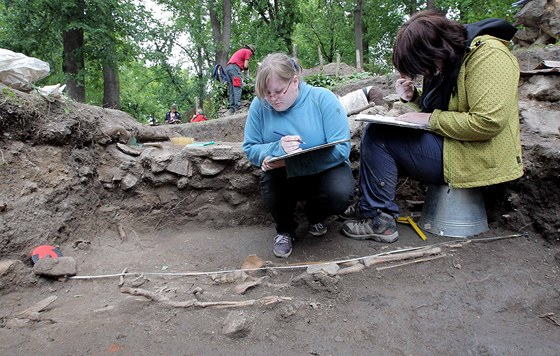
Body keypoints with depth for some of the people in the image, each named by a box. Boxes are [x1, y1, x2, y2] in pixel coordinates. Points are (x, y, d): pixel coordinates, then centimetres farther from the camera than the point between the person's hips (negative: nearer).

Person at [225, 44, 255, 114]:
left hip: (227, 67, 8)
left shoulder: (240, 51, 34)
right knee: (238, 87, -14)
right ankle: (237, 106, -23)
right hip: (234, 67, -8)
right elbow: (245, 65, 0)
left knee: (231, 89, 5)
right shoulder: (248, 51, 10)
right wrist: (246, 70, 19)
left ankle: (232, 108, -1)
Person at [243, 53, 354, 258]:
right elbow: (250, 149, -5)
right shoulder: (260, 104, -9)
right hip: (283, 176, 1)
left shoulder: (323, 98, -16)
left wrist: (289, 162, -31)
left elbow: (341, 149, -23)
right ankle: (284, 230, 5)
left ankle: (315, 217, 9)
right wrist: (278, 149, -29)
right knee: (269, 190, -32)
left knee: (341, 193, -31)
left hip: (325, 169, 0)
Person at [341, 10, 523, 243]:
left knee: (376, 135, -16)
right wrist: (413, 97, 2)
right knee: (375, 133, 11)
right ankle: (368, 207, 15)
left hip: (476, 160, -10)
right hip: (450, 145, 10)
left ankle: (379, 220, -10)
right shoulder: (444, 62, 9)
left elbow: (488, 122, -27)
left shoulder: (488, 55, -19)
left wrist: (431, 119, -19)